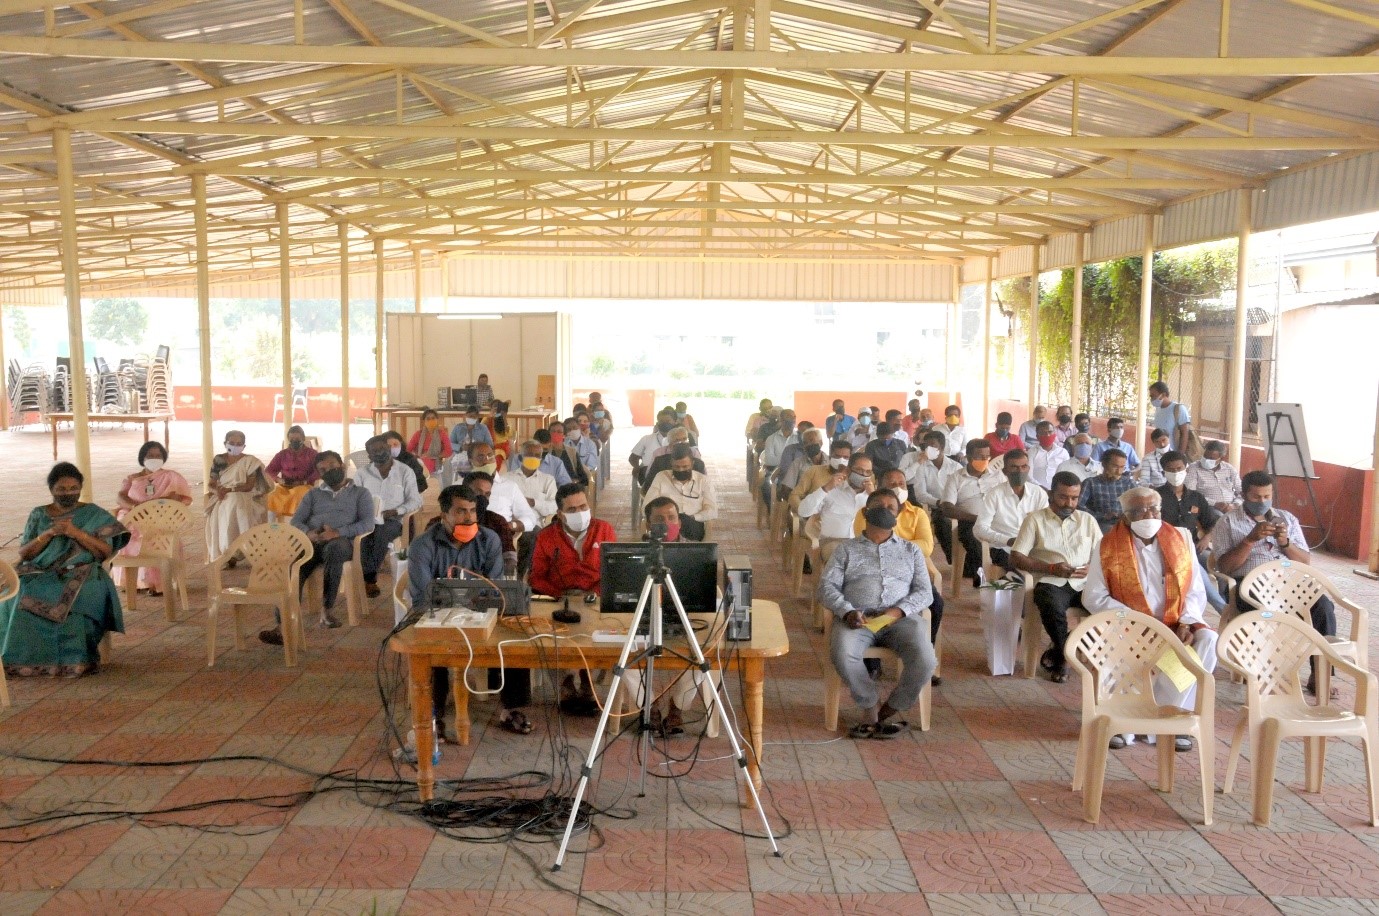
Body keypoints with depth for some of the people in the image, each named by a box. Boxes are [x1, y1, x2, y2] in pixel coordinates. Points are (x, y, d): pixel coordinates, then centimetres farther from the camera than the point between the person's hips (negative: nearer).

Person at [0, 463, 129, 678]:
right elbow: (23, 553, 6)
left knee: (72, 598, -36)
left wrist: (76, 533, -14)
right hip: (40, 575, 2)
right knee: (21, 595, -30)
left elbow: (106, 551, -2)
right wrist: (50, 533, -10)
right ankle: (26, 660, -21)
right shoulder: (38, 515, 15)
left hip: (80, 575, -2)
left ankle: (73, 660, -27)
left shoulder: (94, 514, 8)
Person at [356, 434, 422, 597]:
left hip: (393, 519, -1)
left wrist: (394, 511, -15)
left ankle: (370, 577, -25)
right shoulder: (362, 474, 12)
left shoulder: (405, 472, 5)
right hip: (368, 519, 1)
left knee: (381, 533, -36)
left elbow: (415, 501, 0)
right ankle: (370, 579, -32)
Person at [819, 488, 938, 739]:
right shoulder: (846, 549, 18)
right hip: (857, 617, -1)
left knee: (925, 660, -29)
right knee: (843, 654, -35)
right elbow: (827, 587, 6)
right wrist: (847, 611, -15)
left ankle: (892, 708, -3)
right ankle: (871, 707, -8)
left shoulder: (911, 550, 22)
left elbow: (925, 592, 11)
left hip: (900, 618, 1)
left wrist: (899, 610, -10)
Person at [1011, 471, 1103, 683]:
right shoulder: (1035, 519, 9)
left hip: (1084, 584, 4)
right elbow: (1016, 557, 1)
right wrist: (1052, 568, -10)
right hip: (1051, 583, -3)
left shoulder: (1088, 520, 19)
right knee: (1053, 607, -38)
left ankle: (1058, 654, -7)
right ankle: (1064, 656, -5)